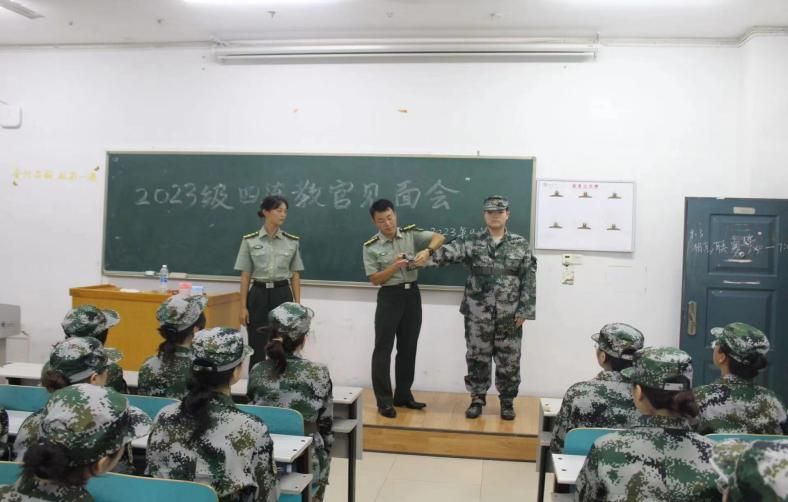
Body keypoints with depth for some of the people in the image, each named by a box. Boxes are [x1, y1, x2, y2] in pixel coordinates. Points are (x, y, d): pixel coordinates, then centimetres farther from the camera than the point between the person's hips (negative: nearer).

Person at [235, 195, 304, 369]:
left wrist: (297, 306, 2)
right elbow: (245, 276, 0)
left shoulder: (292, 242, 3)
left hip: (282, 295, 1)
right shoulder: (250, 241, -1)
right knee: (257, 348, 4)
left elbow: (295, 276, 6)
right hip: (259, 295, -1)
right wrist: (243, 306, -3)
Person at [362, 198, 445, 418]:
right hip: (389, 297, -3)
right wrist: (395, 266, -20)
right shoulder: (370, 247, -5)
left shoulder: (411, 234, 3)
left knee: (408, 348, 11)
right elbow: (375, 279, -7)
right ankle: (384, 400, 5)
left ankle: (403, 395, 23)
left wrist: (427, 251, -23)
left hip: (412, 294, 3)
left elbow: (439, 238, -3)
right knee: (383, 349, -3)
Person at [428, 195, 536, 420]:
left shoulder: (520, 244, 2)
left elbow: (529, 279, 1)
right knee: (477, 357, 8)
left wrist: (524, 310, -5)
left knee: (509, 360, 7)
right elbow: (447, 252, -18)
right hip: (478, 313, 0)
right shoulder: (471, 241, -1)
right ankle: (477, 399, 24)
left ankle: (507, 401, 24)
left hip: (509, 314, 0)